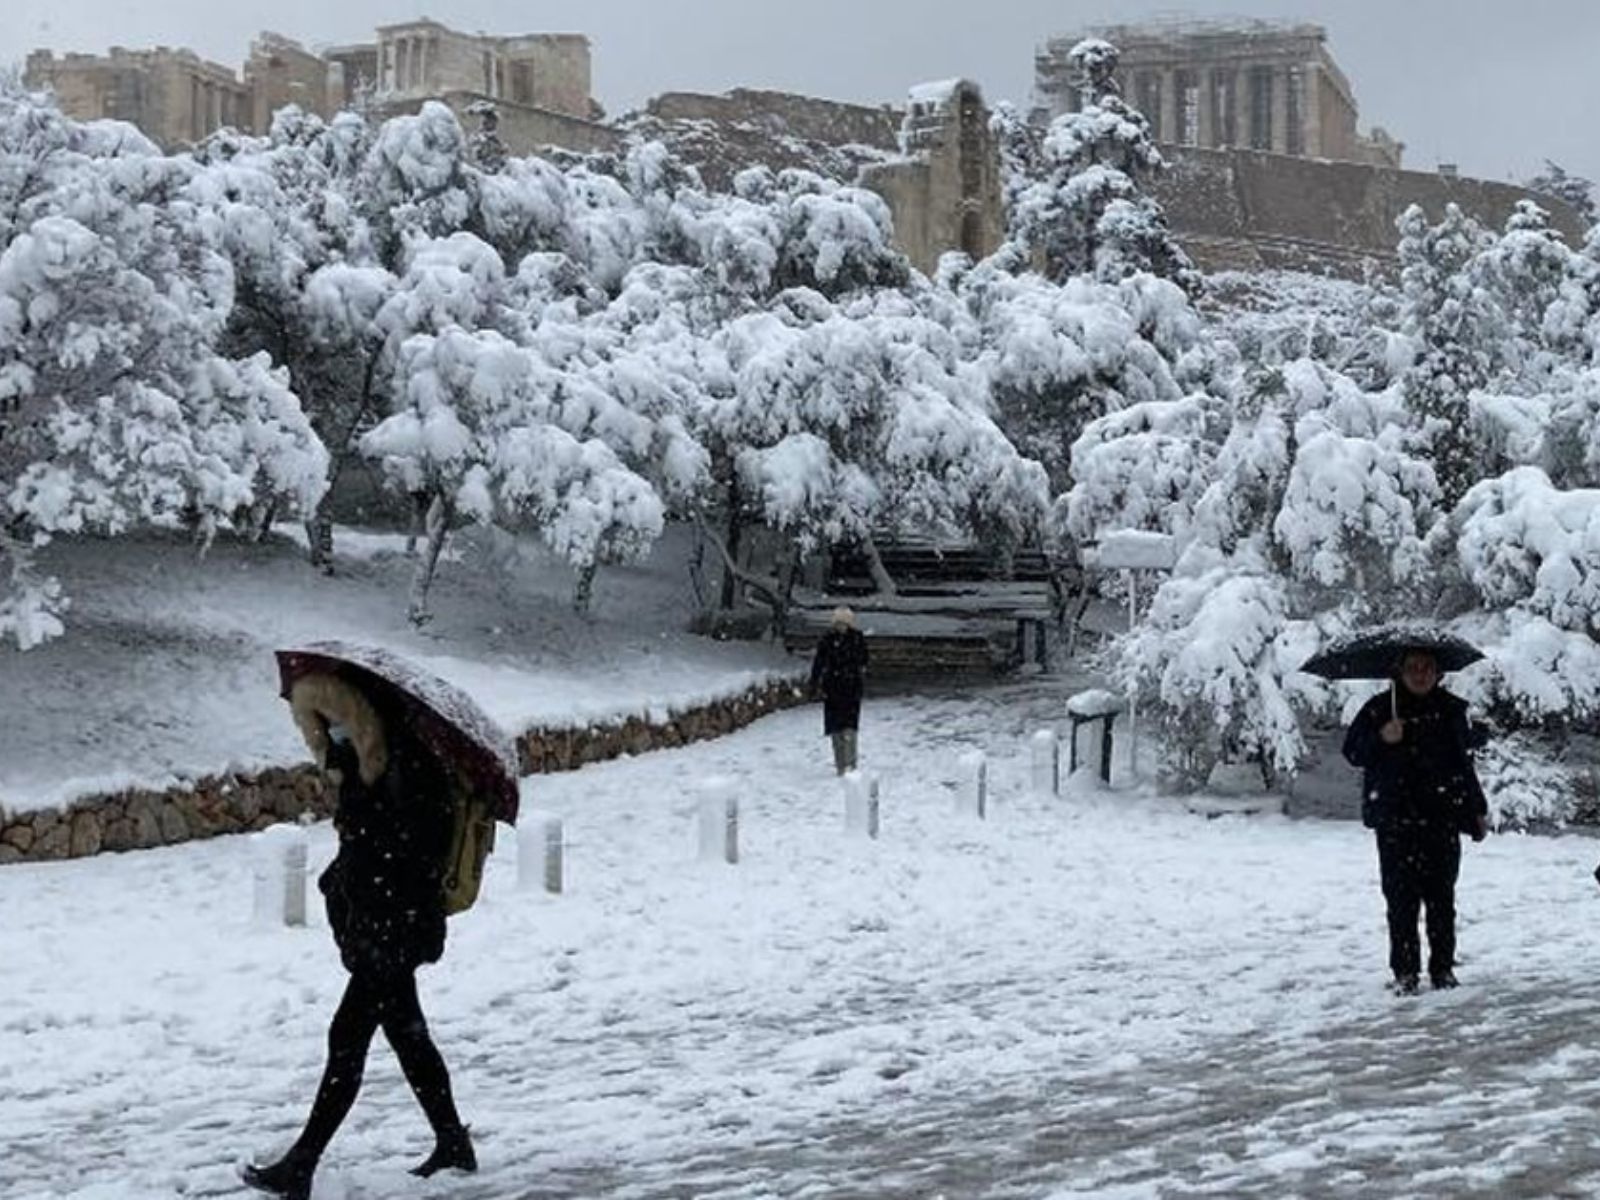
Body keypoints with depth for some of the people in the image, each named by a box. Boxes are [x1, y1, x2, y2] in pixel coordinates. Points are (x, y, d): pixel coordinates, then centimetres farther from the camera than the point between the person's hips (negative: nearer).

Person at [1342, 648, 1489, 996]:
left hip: (1441, 816, 2)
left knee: (1441, 895, 3)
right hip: (1395, 819, -2)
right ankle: (1405, 971, 2)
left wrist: (1478, 810, 17)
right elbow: (1353, 752, 2)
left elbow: (1464, 761, 16)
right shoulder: (1379, 709, 3)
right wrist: (1381, 739, -17)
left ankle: (1443, 967, 11)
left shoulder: (1450, 710, 10)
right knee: (1401, 896, -3)